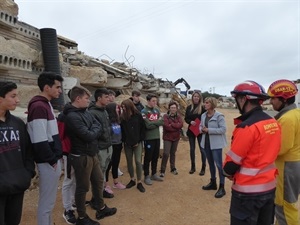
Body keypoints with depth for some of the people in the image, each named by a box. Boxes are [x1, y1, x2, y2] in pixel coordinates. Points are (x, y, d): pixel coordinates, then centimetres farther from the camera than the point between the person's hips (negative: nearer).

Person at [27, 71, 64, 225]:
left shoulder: (47, 104, 12)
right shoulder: (38, 106, -19)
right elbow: (39, 141, -24)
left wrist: (56, 157, 14)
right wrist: (52, 160, -14)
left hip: (53, 160, 10)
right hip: (48, 163, -10)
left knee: (49, 200, 22)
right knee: (47, 201, 6)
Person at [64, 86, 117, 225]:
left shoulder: (86, 112, 6)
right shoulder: (72, 116, -23)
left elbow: (99, 127, 6)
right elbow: (89, 136, -26)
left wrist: (92, 130, -13)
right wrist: (94, 131, -7)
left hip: (92, 154, 9)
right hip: (81, 156, -9)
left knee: (98, 180, 20)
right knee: (83, 187, 7)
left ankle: (101, 209, 39)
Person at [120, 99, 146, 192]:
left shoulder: (138, 115, -5)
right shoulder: (122, 117, -1)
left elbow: (143, 128, -2)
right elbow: (121, 130, 1)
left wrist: (139, 140, -6)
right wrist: (124, 140, -8)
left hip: (137, 143, -2)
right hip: (127, 143, 2)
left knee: (138, 161, -5)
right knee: (129, 161, 11)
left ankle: (139, 182, 8)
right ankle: (132, 180, 28)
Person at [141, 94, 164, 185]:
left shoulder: (157, 110, 9)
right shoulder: (144, 111, -11)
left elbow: (161, 122, 1)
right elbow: (148, 125, -20)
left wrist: (153, 123, -13)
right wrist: (157, 122, -6)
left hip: (157, 137, 6)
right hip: (149, 138, -6)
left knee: (155, 157, 16)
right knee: (148, 158, 5)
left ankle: (154, 174, 31)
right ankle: (147, 176, 19)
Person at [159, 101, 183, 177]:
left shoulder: (178, 116, 6)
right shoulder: (165, 116, -8)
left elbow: (181, 124, -12)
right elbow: (167, 126, -22)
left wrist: (171, 124, -19)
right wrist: (176, 127, -14)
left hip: (176, 138, 4)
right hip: (167, 138, -4)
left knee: (173, 153, 15)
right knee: (166, 154, -7)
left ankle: (173, 168, 29)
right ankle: (162, 170, 2)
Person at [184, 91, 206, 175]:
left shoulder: (203, 107, -8)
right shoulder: (189, 107, 5)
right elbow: (186, 118, 7)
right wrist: (190, 122, -12)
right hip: (191, 131, 4)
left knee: (202, 149, 2)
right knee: (192, 149, 13)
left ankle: (203, 168, 16)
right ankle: (193, 167, 27)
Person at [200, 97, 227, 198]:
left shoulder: (219, 116, -13)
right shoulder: (203, 115, 8)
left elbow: (223, 129, -18)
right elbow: (201, 126, 15)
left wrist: (209, 130, -22)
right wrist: (202, 129, -9)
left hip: (216, 143, -7)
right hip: (206, 142, 7)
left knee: (219, 164, -2)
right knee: (211, 163, 18)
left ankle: (222, 187, 9)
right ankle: (213, 183, 34)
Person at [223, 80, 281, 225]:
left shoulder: (247, 127, -23)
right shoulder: (274, 123, 1)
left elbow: (232, 162, -17)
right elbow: (267, 154, 9)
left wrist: (227, 172, 4)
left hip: (248, 190, -8)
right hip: (270, 186, 8)